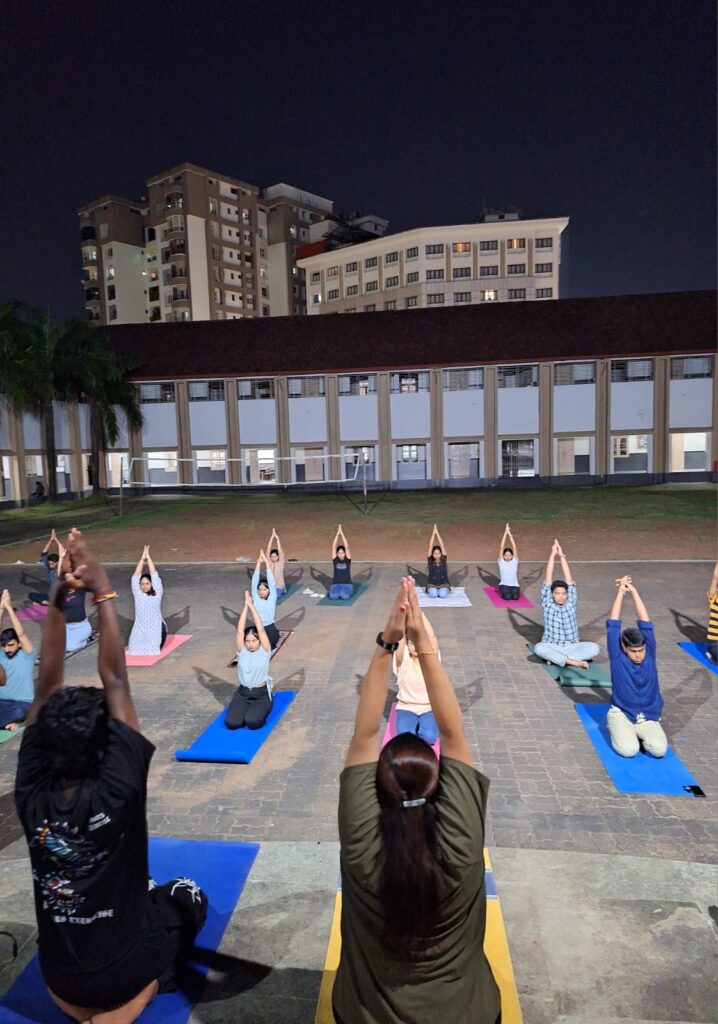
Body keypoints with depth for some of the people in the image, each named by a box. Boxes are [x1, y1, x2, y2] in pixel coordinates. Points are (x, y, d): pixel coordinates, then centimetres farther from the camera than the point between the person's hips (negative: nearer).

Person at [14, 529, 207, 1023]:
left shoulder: (32, 795, -19)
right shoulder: (116, 792, -29)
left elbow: (46, 687, -16)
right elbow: (115, 680, -28)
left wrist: (57, 602, -19)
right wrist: (104, 595, -24)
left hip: (59, 977, 4)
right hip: (125, 973, -3)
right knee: (187, 895, 23)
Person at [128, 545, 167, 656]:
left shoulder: (157, 594, -3)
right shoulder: (137, 594, 3)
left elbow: (155, 575, -8)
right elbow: (135, 577, -3)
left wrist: (148, 557, -7)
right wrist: (142, 558, -7)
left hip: (156, 627, -2)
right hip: (140, 628, 2)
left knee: (153, 649, -13)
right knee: (134, 648, -8)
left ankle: (157, 640, 21)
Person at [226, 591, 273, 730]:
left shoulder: (264, 651, -5)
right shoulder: (242, 652, 1)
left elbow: (261, 630, -15)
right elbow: (239, 631, -8)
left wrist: (252, 606, -14)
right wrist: (245, 607, -12)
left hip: (261, 695, -3)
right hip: (242, 694, 3)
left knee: (252, 722, -28)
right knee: (231, 722, -20)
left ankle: (261, 710, 7)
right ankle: (247, 709, 12)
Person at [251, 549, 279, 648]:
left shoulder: (272, 598, -7)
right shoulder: (255, 598, -4)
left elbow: (271, 581, -15)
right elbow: (254, 582, -11)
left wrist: (266, 562, -20)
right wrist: (258, 563, -18)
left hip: (270, 628, -2)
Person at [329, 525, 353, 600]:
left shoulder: (347, 560, 0)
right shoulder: (335, 560, 3)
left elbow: (347, 547, -11)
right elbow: (333, 547, -7)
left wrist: (342, 533, -14)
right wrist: (337, 534, -13)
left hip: (347, 584, -1)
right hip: (336, 584, 1)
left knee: (344, 596, -33)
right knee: (334, 596, -31)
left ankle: (347, 591, 2)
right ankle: (337, 591, 4)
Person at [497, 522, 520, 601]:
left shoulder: (515, 561, 0)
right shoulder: (501, 561, -3)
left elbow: (514, 547, -8)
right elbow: (501, 547, -9)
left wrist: (509, 534, -13)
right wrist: (505, 533, -13)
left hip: (514, 585, 2)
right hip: (503, 585, -2)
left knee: (515, 597, -24)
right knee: (507, 597, -28)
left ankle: (512, 591, 10)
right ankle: (504, 591, 7)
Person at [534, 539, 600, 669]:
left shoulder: (571, 604, 4)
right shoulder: (547, 604, -1)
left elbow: (569, 581, -2)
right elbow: (547, 581, -7)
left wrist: (562, 556, -4)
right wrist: (552, 555, -7)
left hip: (571, 647, 3)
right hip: (552, 647, -2)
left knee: (594, 648, -26)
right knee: (539, 648, -36)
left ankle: (555, 658, -25)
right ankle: (574, 661, -33)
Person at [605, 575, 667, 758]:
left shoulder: (649, 654, -2)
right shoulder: (617, 657, -8)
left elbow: (645, 624, -6)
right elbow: (613, 626, -12)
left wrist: (633, 590, -8)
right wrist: (620, 592, -9)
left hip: (648, 717, 2)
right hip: (621, 714, -2)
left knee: (659, 749, -23)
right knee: (629, 750, -25)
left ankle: (638, 733, 9)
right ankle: (617, 730, 8)